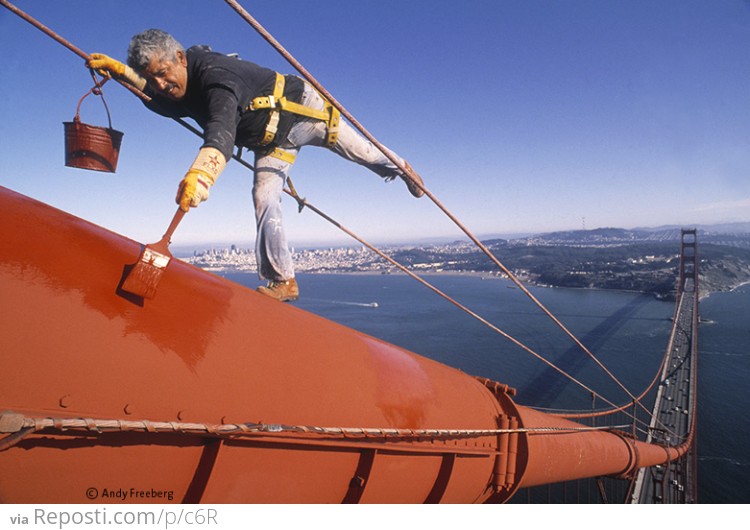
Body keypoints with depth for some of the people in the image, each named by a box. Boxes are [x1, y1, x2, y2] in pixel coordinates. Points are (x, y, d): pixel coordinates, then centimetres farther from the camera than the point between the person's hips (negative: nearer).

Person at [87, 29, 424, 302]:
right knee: (264, 202, -8)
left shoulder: (215, 73, -37)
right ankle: (283, 281, -3)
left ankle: (400, 167, 47)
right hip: (272, 141, 7)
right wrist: (121, 72, -4)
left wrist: (199, 174, -74)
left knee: (359, 151, 12)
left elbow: (221, 131, -57)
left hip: (302, 108, -7)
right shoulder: (182, 93, -10)